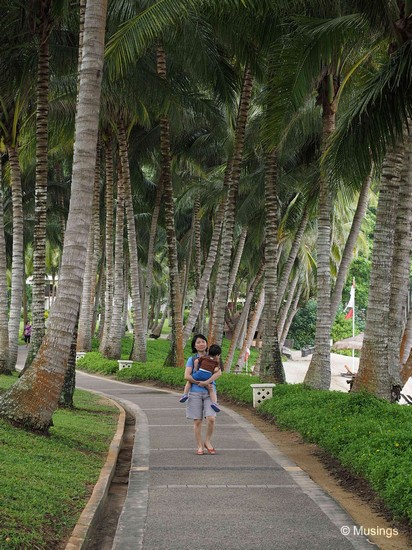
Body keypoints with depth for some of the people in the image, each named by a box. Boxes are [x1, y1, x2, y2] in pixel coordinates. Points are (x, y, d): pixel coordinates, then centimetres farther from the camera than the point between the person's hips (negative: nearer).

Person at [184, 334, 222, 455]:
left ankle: (208, 442, 7)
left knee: (211, 418, -14)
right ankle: (200, 446, 10)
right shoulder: (192, 359, 6)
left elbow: (219, 372, -8)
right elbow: (187, 376, -4)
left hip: (209, 392, 0)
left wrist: (207, 382, -19)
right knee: (197, 421, 0)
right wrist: (199, 383, -10)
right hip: (195, 393, 0)